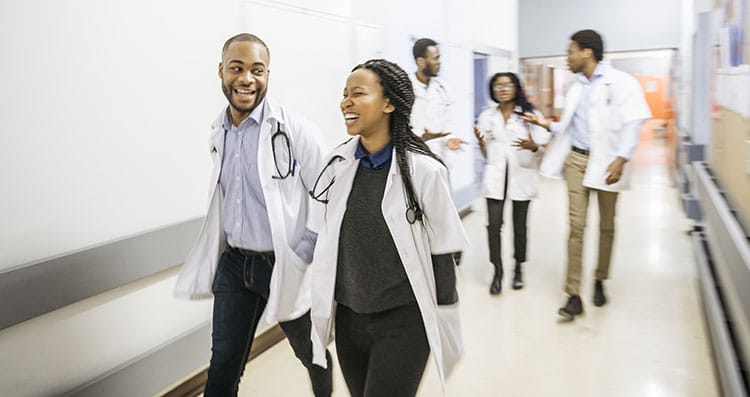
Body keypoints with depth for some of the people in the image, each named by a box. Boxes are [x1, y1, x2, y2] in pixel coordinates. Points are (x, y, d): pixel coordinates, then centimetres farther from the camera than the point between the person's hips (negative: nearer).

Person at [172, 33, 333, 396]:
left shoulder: (295, 131, -15)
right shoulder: (218, 133, 5)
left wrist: (300, 257, -16)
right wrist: (213, 259, 15)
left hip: (284, 267, -4)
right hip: (234, 263, 4)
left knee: (312, 355, 18)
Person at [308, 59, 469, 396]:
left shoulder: (423, 170, -14)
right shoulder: (335, 165, -1)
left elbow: (441, 254, -8)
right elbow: (323, 243, 8)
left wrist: (444, 328, -3)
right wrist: (321, 311, 14)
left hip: (403, 321, -4)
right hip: (347, 317, 5)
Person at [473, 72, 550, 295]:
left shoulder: (529, 115, 2)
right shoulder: (486, 117, 8)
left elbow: (541, 149, 1)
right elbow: (486, 154, 11)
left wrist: (533, 146, -21)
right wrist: (481, 143, -10)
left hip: (522, 175, -1)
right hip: (495, 176, 1)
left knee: (520, 226, 7)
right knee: (494, 224, -8)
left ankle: (518, 268, 26)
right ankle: (498, 271, 6)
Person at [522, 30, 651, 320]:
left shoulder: (621, 83, -4)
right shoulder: (576, 88, 15)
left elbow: (632, 124, -12)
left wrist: (621, 158, -23)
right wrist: (546, 124, 4)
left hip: (606, 162, -4)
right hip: (576, 159, 4)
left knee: (607, 226, 10)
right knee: (576, 225, -3)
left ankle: (600, 282, 29)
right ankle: (574, 295, -2)